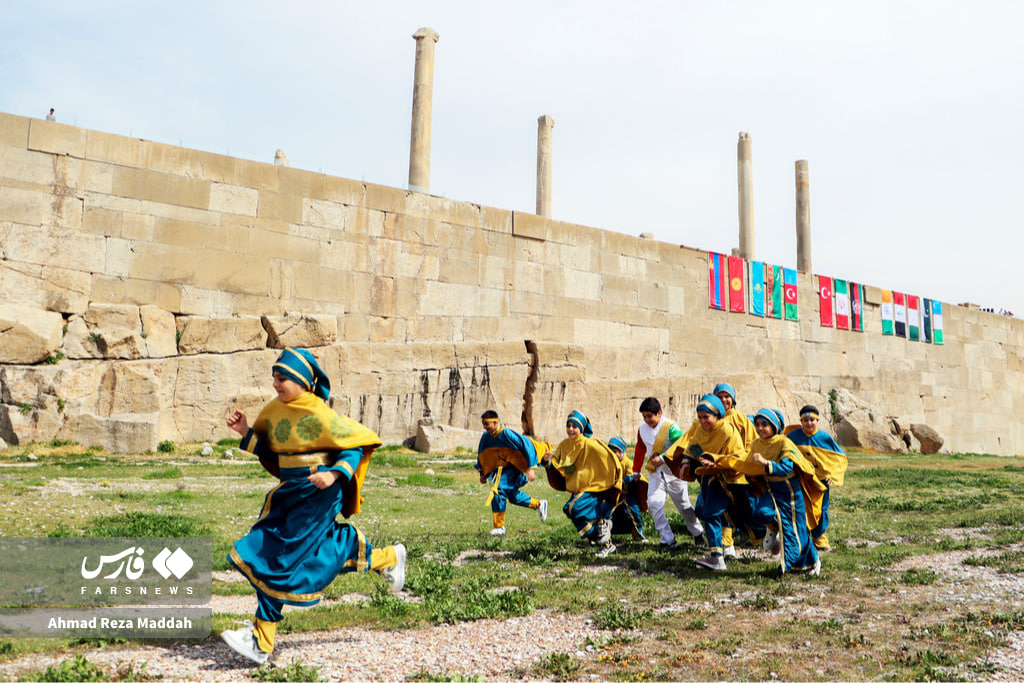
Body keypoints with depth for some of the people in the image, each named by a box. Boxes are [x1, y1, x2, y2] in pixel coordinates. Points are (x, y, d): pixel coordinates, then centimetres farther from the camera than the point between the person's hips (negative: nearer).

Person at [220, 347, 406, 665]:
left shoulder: (319, 415, -17)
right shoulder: (274, 411, 5)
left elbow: (357, 444, -13)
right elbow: (268, 451, 15)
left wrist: (335, 474, -25)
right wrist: (245, 432, 0)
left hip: (317, 495, -8)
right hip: (290, 491, 8)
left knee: (282, 562, -5)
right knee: (316, 553, 13)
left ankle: (262, 642, 8)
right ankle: (387, 558, 33)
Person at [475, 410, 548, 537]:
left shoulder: (506, 433, -24)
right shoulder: (486, 436, -3)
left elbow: (528, 446, -23)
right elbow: (481, 455, 15)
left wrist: (530, 468, -24)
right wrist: (483, 473, 13)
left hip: (515, 467, -8)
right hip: (500, 468, 8)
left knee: (499, 488, -22)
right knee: (512, 495, 11)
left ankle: (499, 527, -12)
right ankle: (539, 505, 36)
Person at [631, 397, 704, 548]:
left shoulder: (671, 428, -16)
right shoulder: (642, 428, 2)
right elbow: (640, 449, 16)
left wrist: (662, 458, -30)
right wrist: (636, 470, 21)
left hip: (674, 473, -4)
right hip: (655, 473, 4)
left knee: (684, 506, 10)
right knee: (653, 503, -16)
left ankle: (698, 533, 34)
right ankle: (668, 539, -10)